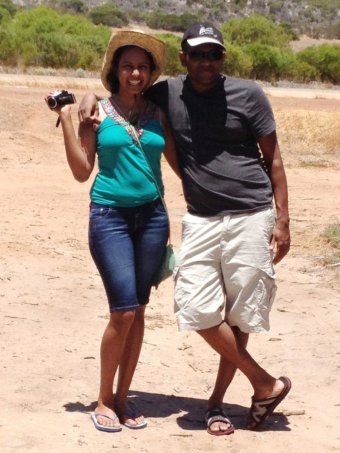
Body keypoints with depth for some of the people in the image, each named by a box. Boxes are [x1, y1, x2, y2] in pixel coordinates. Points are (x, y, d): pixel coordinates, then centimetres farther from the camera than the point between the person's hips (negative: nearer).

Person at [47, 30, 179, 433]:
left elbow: (180, 164, 15)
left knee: (138, 311, 6)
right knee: (124, 310, -11)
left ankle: (122, 397, 18)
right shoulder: (98, 112, 0)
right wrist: (66, 120, -8)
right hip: (110, 216, -4)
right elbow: (82, 171, -4)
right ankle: (104, 400, 7)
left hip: (152, 215, 4)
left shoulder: (158, 114, 8)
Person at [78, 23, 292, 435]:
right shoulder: (167, 95, 5)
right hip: (200, 220, 3)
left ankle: (217, 399, 20)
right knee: (198, 310, -6)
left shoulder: (248, 95, -2)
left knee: (239, 314, 3)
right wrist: (90, 97, 0)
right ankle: (266, 384, 10)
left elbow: (272, 158, 2)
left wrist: (282, 220, -3)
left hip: (251, 217, -3)